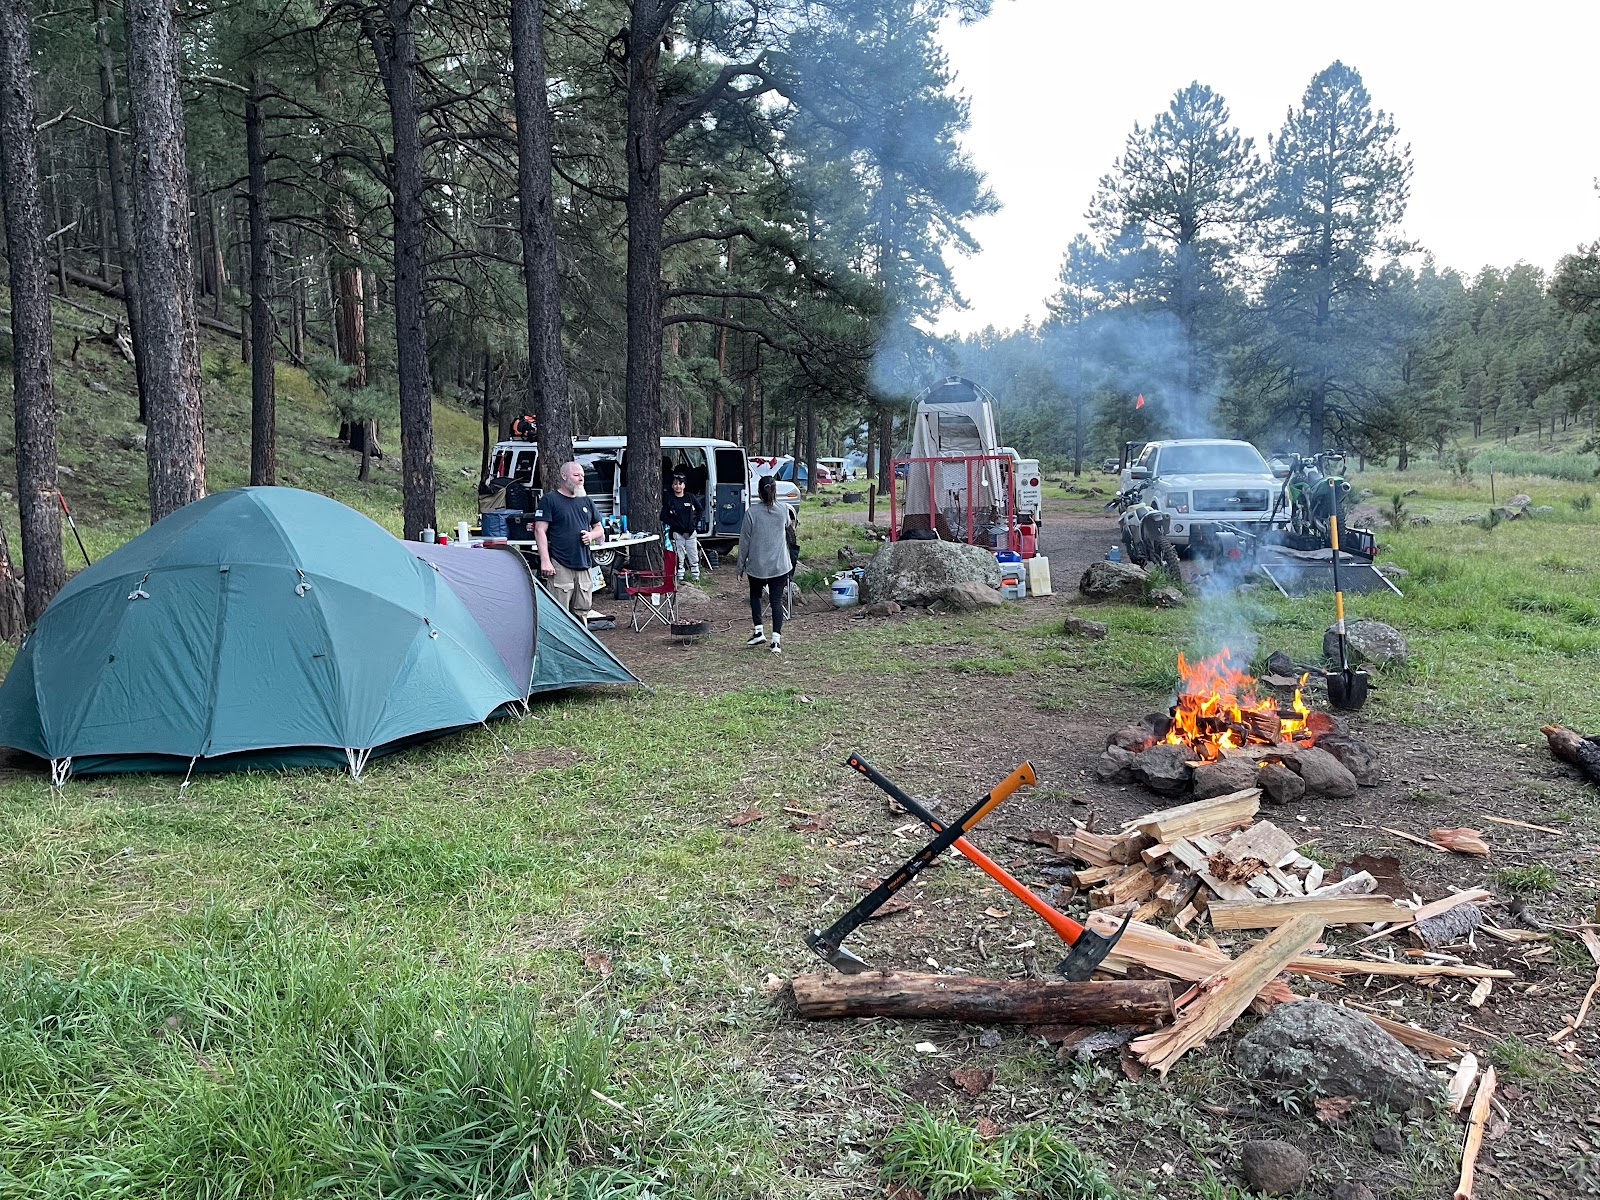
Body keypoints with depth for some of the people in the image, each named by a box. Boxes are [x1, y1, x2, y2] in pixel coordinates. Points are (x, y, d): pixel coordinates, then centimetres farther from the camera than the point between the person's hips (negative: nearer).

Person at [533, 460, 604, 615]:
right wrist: (545, 561, -15)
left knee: (581, 611, 10)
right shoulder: (549, 500, -1)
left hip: (584, 566, 6)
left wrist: (591, 535, 0)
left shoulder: (586, 502, 17)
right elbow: (540, 531, -7)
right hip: (560, 566, -6)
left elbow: (600, 529, 25)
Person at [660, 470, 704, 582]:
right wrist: (676, 525, -12)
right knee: (679, 557, 0)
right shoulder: (668, 500, -1)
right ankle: (679, 577, 7)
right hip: (676, 532, -2)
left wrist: (695, 522, 3)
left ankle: (696, 577, 15)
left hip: (691, 532, 2)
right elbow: (664, 517, -2)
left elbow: (701, 510, 15)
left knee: (694, 556, 6)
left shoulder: (690, 497, 5)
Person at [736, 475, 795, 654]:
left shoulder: (751, 512, -11)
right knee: (777, 600, 4)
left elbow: (744, 540, -5)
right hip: (779, 565, 1)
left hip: (757, 565, -1)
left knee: (755, 595, 22)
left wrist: (741, 565, 5)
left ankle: (759, 630, 14)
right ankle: (776, 639, -4)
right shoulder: (783, 510, -4)